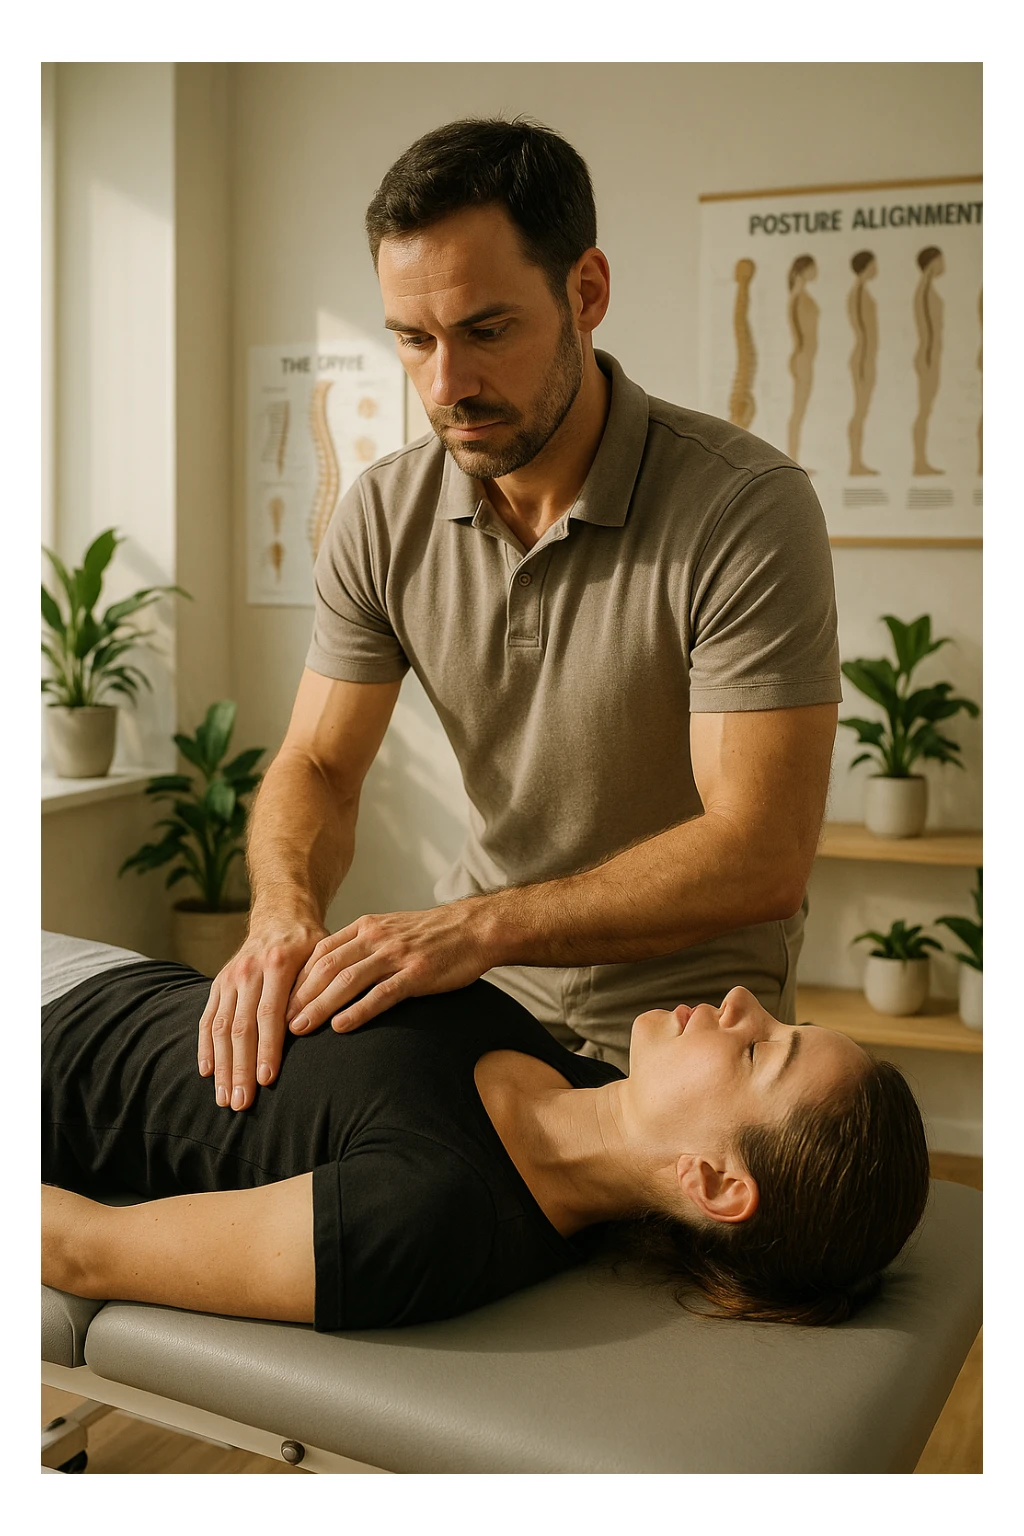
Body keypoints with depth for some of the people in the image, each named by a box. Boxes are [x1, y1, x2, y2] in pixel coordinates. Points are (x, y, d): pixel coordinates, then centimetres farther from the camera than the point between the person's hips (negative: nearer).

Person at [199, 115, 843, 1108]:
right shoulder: (383, 516, -3)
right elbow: (317, 766, 1)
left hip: (684, 1019, -3)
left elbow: (761, 853, -25)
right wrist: (283, 914, -22)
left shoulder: (748, 510, -20)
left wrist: (478, 926, -34)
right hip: (482, 988, 4)